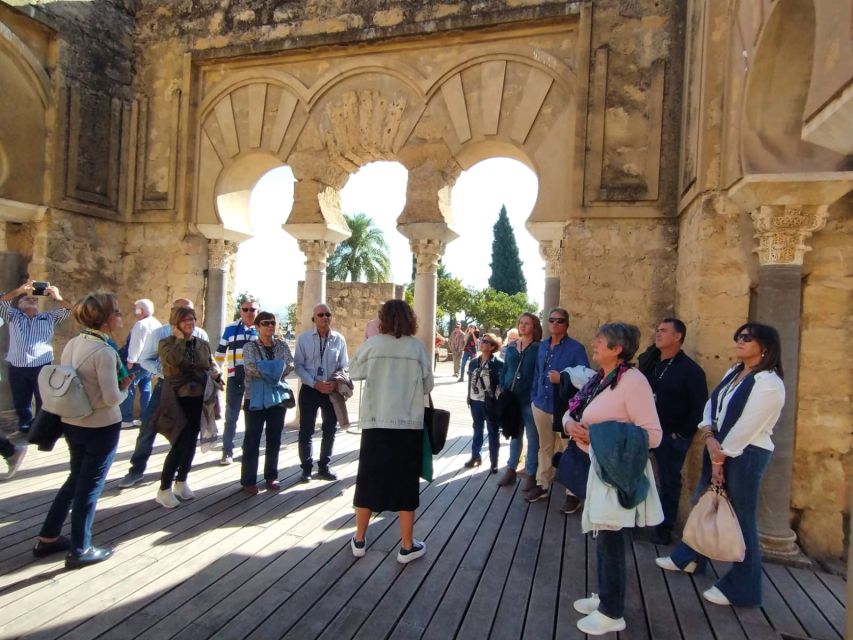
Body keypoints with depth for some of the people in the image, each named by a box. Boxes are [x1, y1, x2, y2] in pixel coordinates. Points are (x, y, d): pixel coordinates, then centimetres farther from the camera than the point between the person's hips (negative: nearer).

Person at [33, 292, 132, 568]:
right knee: (90, 486, 8)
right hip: (101, 427, -8)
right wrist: (125, 387, -3)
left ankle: (47, 538, 35)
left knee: (76, 479, 25)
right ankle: (79, 550, 21)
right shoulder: (104, 351, -23)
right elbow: (112, 399, -23)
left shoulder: (72, 344, 1)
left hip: (72, 423, 8)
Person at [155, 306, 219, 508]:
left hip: (199, 399, 5)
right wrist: (180, 339, -15)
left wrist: (215, 371, -2)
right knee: (180, 443, -8)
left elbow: (212, 363, 20)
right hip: (178, 399, -5)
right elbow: (173, 360, -26)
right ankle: (164, 489, 6)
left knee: (191, 442, 12)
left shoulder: (203, 344, 9)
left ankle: (181, 481, 29)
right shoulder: (166, 343, -5)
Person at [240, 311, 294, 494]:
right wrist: (275, 370, -14)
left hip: (278, 397, 4)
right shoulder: (250, 346, -2)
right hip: (255, 398, -3)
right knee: (252, 440, 1)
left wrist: (266, 371, -17)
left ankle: (271, 476, 23)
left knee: (274, 440, 10)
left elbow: (290, 365, -6)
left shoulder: (282, 345, 8)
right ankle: (248, 480, 10)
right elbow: (251, 368, -18)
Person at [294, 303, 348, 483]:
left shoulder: (339, 339, -1)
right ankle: (306, 469, 21)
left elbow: (344, 366, 2)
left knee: (329, 430, 13)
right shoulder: (304, 338, -5)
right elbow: (298, 365, -6)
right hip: (310, 389, -2)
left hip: (332, 390, 2)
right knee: (306, 431, 5)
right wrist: (315, 384, -17)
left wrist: (336, 383, -16)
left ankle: (324, 467, 30)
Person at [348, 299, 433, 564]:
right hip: (408, 424, 0)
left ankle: (359, 540, 26)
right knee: (405, 484, 9)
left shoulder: (372, 345, -4)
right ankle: (407, 546, 18)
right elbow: (428, 385, 2)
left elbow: (354, 372, 9)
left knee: (369, 480, 13)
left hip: (375, 423, 1)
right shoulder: (417, 347, -4)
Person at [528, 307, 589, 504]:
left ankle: (573, 493, 11)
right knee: (545, 447, 18)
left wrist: (562, 379, -23)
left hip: (564, 408, -6)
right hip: (541, 405, 6)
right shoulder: (542, 346, 10)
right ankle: (542, 485, 30)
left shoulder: (576, 348, -9)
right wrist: (534, 397, 12)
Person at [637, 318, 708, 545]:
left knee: (669, 481, 8)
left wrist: (683, 434, -12)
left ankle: (665, 528, 23)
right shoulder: (649, 362, 5)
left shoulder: (690, 370, -10)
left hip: (671, 436, -5)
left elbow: (700, 407, -11)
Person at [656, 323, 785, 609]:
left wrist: (720, 458, -13)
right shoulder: (733, 372, 9)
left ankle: (741, 588, 19)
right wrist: (709, 438, -12)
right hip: (719, 448, 9)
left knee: (741, 519, 3)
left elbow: (745, 429, -19)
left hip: (746, 455, -9)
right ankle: (689, 558, 39)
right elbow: (711, 406, 5)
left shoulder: (768, 383, -17)